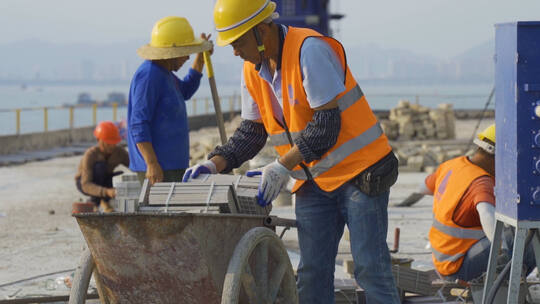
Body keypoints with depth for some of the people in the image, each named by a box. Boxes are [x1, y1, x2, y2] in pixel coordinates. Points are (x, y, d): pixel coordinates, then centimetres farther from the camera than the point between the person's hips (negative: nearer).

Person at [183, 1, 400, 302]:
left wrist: (284, 166, -23)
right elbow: (252, 130, 10)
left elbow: (327, 122, -22)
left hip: (359, 171, -7)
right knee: (312, 272, 6)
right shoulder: (253, 71, 3)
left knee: (370, 266, -6)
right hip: (313, 181, 7)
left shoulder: (309, 51, -21)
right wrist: (215, 164, -4)